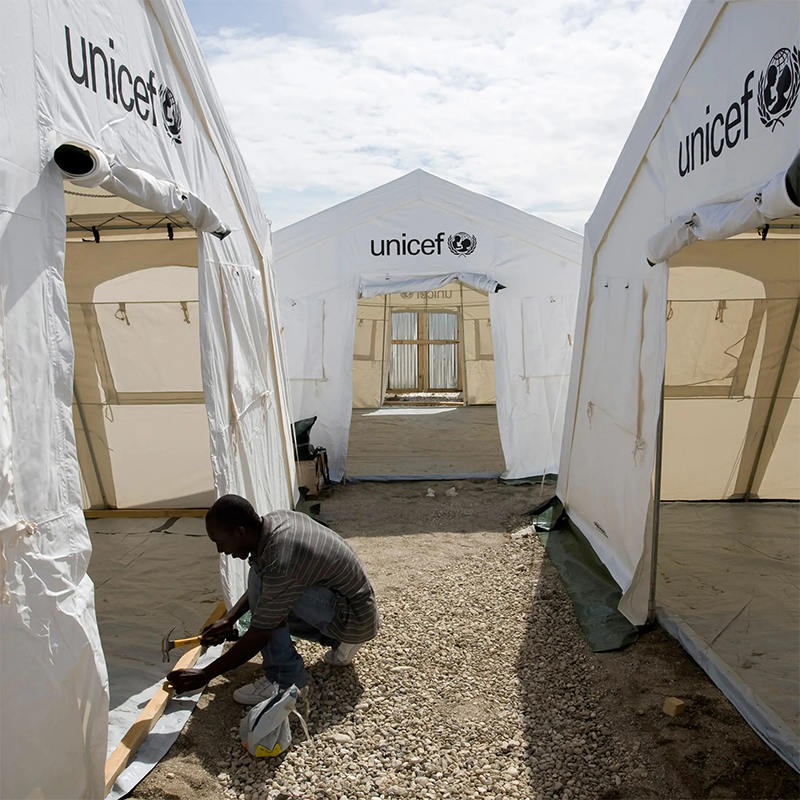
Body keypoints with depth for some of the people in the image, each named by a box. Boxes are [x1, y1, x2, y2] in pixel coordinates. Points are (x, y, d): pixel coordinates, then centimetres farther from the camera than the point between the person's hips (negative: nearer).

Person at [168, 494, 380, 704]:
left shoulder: (279, 562, -30)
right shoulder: (275, 519, -4)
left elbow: (258, 637, -20)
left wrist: (203, 675, -10)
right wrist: (229, 620, 8)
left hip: (357, 619, -9)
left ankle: (285, 679, -9)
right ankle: (339, 640, 16)